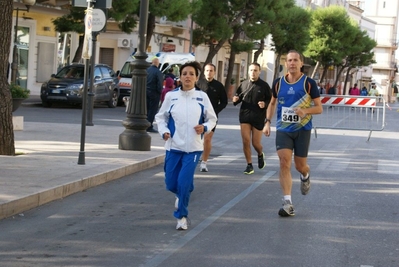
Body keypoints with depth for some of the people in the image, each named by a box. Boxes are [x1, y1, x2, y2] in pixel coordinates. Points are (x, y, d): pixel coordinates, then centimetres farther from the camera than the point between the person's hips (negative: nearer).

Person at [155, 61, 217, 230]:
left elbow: (212, 119, 8)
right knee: (171, 184, 6)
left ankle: (181, 216, 6)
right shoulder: (171, 96, -1)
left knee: (184, 182, -12)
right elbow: (160, 117, 9)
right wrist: (164, 131, -9)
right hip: (173, 147, 2)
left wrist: (205, 127, -12)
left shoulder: (202, 97, -1)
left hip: (193, 148, -1)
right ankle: (181, 195, 42)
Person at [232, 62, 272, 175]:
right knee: (246, 141, -7)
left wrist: (265, 104, -19)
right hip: (245, 116, 2)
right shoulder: (243, 84, 5)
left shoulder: (264, 85, -2)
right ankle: (249, 165, 5)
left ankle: (260, 155, 38)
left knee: (256, 143, 3)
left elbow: (271, 101, 1)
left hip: (259, 117, -2)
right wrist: (235, 100, -6)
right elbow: (238, 96, 17)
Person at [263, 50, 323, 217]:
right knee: (284, 163, -14)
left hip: (302, 130, -1)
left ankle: (305, 176, 46)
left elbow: (319, 108, -3)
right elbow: (273, 103, 19)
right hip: (283, 129, 2)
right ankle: (287, 203, -14)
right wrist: (267, 122, 7)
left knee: (300, 166, 7)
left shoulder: (309, 83, -6)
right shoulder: (278, 83, 4)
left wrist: (306, 111, -23)